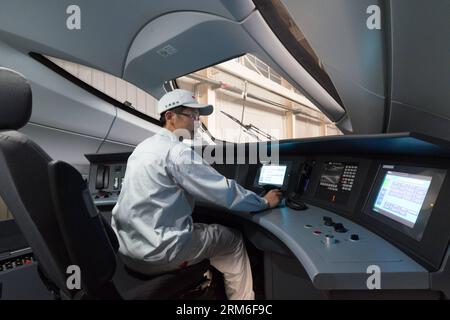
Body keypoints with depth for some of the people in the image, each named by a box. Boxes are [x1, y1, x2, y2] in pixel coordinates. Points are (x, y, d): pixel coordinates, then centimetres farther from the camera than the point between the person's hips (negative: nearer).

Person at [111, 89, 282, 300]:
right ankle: (242, 297, 24)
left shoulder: (143, 147, 9)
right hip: (156, 255, -9)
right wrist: (264, 202, -1)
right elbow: (225, 193, -16)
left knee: (201, 227, 28)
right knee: (232, 239, 8)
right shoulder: (177, 151, -19)